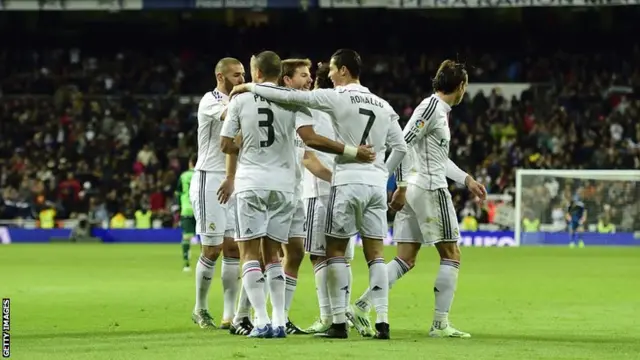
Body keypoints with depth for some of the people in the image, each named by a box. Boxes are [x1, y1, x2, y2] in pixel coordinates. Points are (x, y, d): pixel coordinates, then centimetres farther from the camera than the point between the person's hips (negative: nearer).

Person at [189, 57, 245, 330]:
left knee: (234, 248, 1)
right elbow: (233, 114, -31)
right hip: (209, 181, -7)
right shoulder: (210, 101, -10)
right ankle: (200, 309, 13)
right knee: (213, 249, -4)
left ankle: (229, 315, 1)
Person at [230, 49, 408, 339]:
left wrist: (250, 87, 0)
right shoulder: (383, 106, 11)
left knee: (335, 250, 3)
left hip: (347, 181, -5)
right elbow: (401, 148, 13)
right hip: (376, 183, 5)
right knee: (375, 253, 7)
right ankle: (382, 322, 0)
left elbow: (290, 96, -9)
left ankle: (339, 322, -3)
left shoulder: (337, 98, -6)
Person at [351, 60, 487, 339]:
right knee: (451, 254, -1)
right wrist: (402, 187, -22)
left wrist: (467, 180, 29)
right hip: (430, 189, -9)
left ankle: (361, 306, -2)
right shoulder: (432, 106, -12)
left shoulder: (440, 109, 17)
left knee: (406, 259, 6)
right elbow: (404, 144, -19)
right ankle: (440, 324, -1)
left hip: (414, 190, 9)